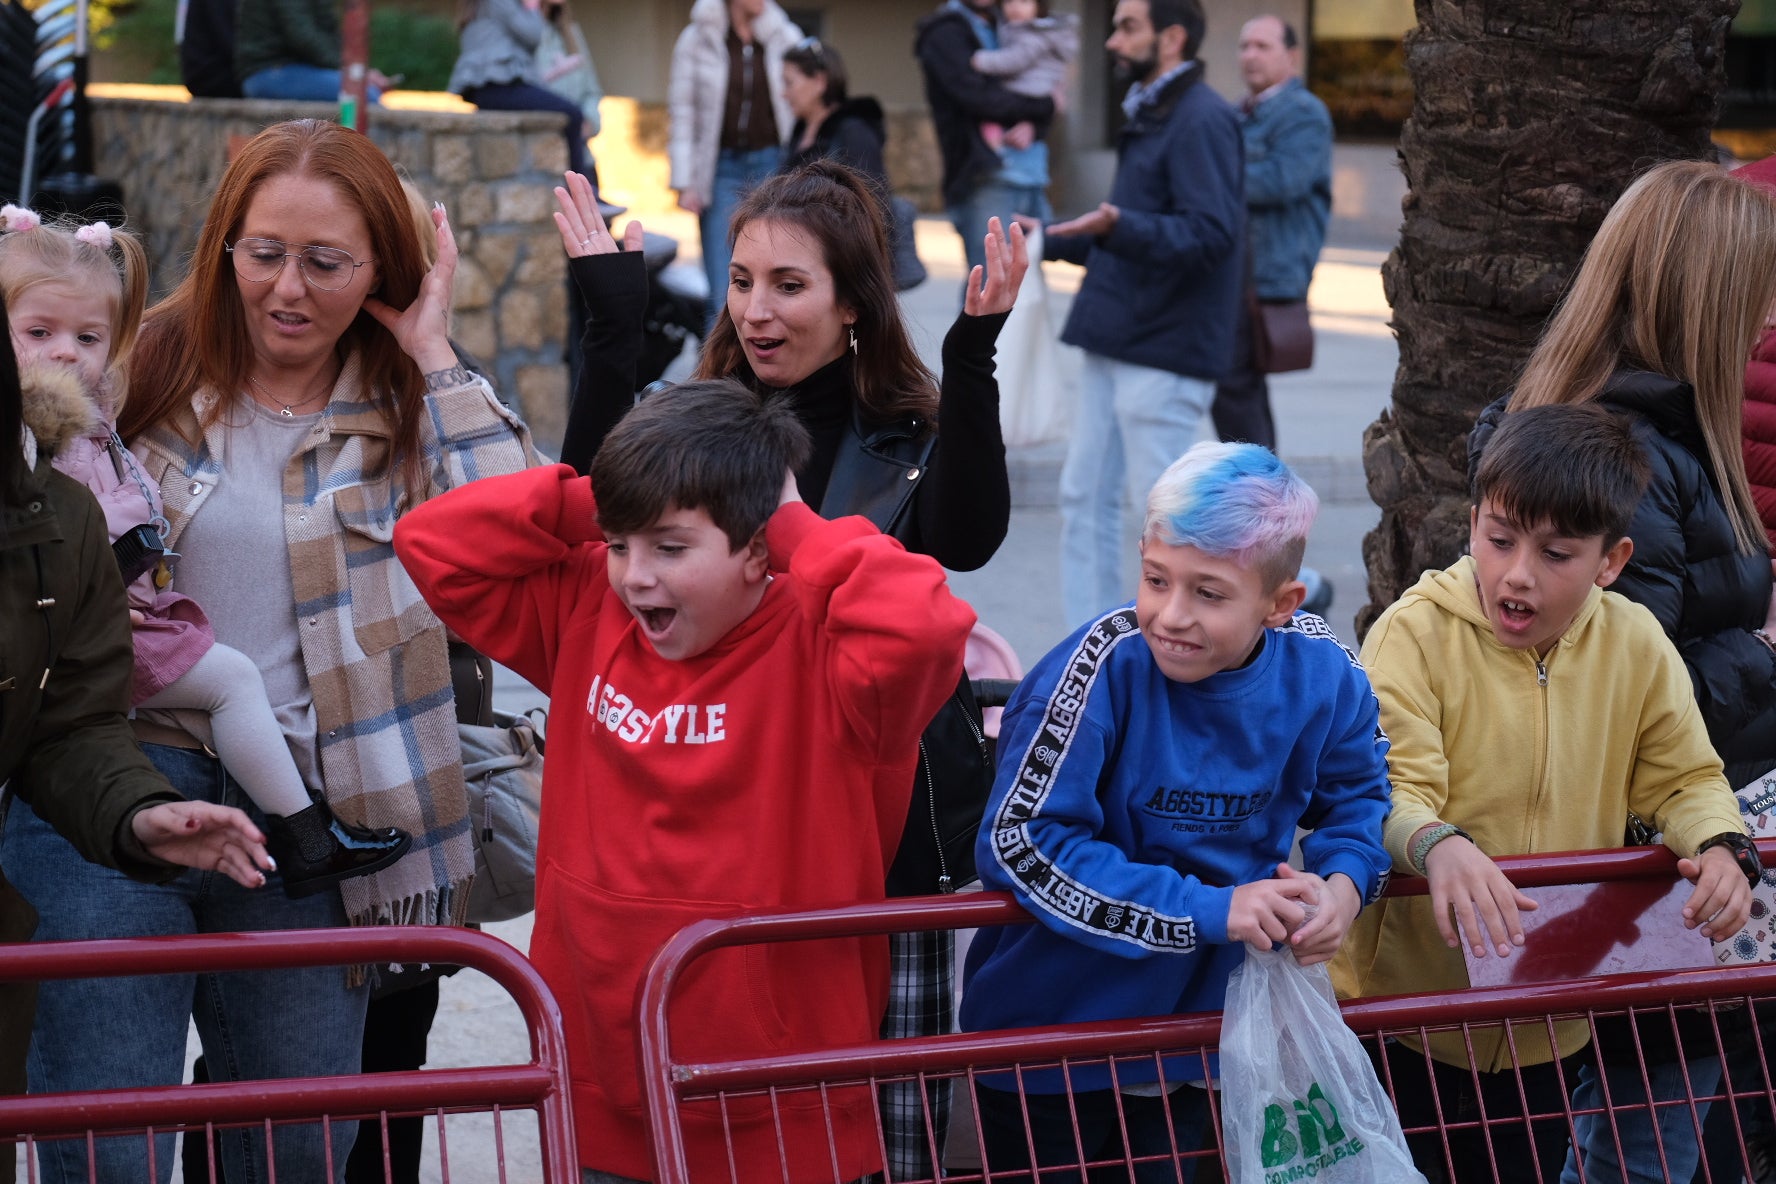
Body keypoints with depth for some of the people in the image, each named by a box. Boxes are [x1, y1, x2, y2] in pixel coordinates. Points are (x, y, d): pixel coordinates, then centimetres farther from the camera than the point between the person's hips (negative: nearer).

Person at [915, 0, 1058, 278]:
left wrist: (1031, 123, -12)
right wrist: (1044, 106, -4)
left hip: (1028, 180, 7)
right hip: (983, 181, -7)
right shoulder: (946, 34, -1)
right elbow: (977, 96, -15)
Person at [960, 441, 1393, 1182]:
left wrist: (1344, 880, -17)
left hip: (1196, 1030, 4)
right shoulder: (1109, 662, -27)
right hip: (1049, 1029, -4)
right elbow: (1021, 843, -26)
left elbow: (1358, 791, 6)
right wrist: (1207, 913, -28)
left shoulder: (1318, 671, -13)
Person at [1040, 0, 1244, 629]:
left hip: (1164, 351, -10)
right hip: (1116, 342, 10)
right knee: (1085, 496, 9)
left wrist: (1117, 227, -36)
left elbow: (1210, 235, -23)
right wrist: (1050, 240, 28)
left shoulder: (1201, 121, -14)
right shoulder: (1148, 117, 17)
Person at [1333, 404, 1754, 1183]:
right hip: (1404, 1007, -3)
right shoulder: (1416, 633, -14)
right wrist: (1437, 845, -44)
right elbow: (1387, 791, -22)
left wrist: (1717, 844, -15)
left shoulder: (1635, 646, -2)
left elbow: (1685, 777, 7)